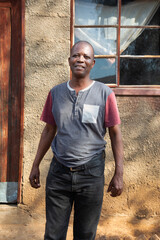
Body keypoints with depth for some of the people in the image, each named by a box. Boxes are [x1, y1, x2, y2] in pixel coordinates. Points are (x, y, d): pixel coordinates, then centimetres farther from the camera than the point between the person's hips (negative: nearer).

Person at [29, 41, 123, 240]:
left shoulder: (105, 94, -4)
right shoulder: (55, 93, 5)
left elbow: (115, 134, -2)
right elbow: (49, 131, 13)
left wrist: (118, 174, -5)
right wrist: (35, 165, 13)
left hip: (91, 173, -2)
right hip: (59, 171, 2)